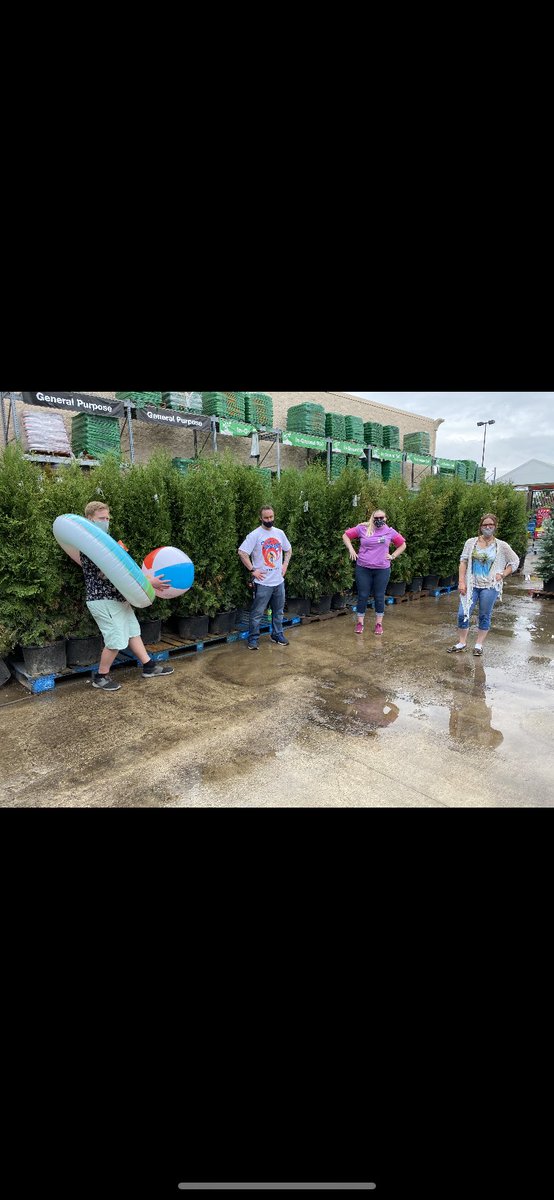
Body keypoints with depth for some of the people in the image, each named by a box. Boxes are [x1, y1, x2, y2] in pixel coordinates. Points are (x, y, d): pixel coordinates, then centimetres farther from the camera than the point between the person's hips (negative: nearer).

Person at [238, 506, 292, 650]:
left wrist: (285, 564, 9)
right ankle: (253, 639, 14)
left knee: (279, 611, 17)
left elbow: (288, 549, 22)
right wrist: (252, 570, -16)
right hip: (263, 582, -5)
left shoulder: (280, 533, 7)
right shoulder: (255, 535, -11)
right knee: (257, 613, 1)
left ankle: (277, 635, 32)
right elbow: (242, 553, -15)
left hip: (279, 580, 6)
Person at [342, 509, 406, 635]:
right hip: (363, 568, 0)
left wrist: (393, 556, 3)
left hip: (382, 570, 1)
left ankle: (379, 623, 18)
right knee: (363, 596, 4)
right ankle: (360, 622, 16)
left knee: (379, 597, 7)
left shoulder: (390, 531, 4)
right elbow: (346, 535, 8)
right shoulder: (362, 528, 0)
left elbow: (402, 545, 15)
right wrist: (351, 550, -2)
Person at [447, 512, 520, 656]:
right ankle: (462, 642, 15)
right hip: (471, 585, 1)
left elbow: (514, 562, 10)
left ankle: (479, 645, 22)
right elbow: (463, 562, 1)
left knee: (485, 616, 8)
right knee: (462, 614, -3)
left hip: (490, 586, -1)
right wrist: (461, 581, -7)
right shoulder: (471, 542, 1)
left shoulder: (502, 546, 0)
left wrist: (502, 575, -3)